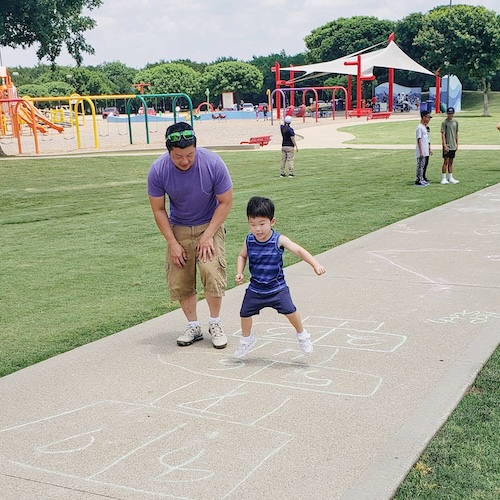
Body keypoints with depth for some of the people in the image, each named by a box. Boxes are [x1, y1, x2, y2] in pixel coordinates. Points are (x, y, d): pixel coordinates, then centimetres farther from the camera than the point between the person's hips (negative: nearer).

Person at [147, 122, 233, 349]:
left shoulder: (213, 164, -23)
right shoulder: (157, 171, -19)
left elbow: (225, 202, -12)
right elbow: (158, 209, -6)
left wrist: (208, 235, -17)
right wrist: (173, 243, -11)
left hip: (209, 226, -2)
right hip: (178, 228, 2)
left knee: (212, 272, -18)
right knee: (179, 281, 0)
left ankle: (215, 324, 3)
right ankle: (193, 327, 20)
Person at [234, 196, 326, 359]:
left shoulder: (279, 240, -17)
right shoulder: (249, 241, -7)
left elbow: (299, 251, -23)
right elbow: (242, 256, 11)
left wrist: (315, 264, -35)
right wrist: (239, 273, -5)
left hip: (277, 288, -3)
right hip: (255, 289, 3)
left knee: (290, 311, -14)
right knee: (245, 314, 9)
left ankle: (302, 335, 16)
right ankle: (247, 339, 38)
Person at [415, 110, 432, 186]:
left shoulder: (425, 127, 15)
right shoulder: (419, 127, -14)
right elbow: (419, 140, -18)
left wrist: (429, 149, 20)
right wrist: (421, 151, -20)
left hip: (426, 152, 9)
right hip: (421, 152, -9)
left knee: (425, 165, 14)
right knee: (420, 165, -6)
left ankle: (423, 179, 23)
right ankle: (418, 181, -2)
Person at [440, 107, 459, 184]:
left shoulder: (455, 122, 10)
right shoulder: (444, 122, -7)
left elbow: (456, 133, 16)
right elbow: (443, 134, -11)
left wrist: (457, 144, 12)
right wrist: (445, 145, -17)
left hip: (453, 146, 6)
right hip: (447, 145, -6)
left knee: (451, 162, 11)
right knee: (446, 161, -6)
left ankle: (450, 178, 16)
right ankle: (443, 178, -2)